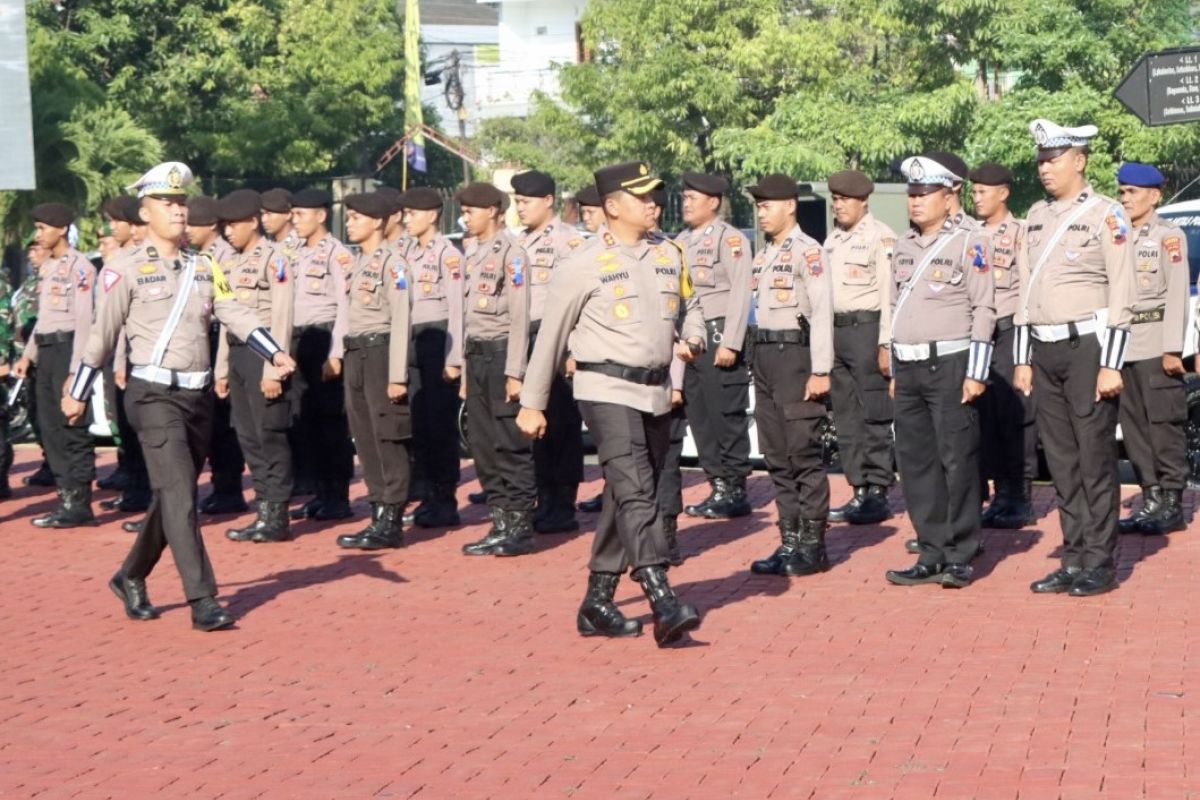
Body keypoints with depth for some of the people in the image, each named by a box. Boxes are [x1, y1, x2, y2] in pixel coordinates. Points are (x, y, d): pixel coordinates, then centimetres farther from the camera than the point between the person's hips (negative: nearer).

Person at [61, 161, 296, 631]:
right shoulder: (127, 270, -3)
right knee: (178, 495, -13)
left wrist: (275, 354, -14)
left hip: (199, 395, 6)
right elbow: (102, 334, 1)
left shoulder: (205, 268, 12)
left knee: (174, 497, 13)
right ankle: (203, 602, -15)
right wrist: (76, 395, 7)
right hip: (155, 395, -6)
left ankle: (132, 578, 32)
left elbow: (237, 315, 2)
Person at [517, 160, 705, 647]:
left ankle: (598, 602, 21)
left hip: (656, 391, 7)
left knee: (626, 497, 11)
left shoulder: (669, 256, 10)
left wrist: (693, 339, 0)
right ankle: (663, 605, -26)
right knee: (635, 491, -18)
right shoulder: (584, 265, -6)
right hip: (608, 388, -7)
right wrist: (531, 403, 3)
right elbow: (552, 335, -1)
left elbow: (690, 306, 25)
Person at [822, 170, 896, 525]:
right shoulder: (832, 239, 18)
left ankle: (878, 493, -1)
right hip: (835, 331, 8)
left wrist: (885, 344, -17)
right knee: (846, 416, 9)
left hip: (867, 327, -8)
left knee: (875, 417, -5)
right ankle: (859, 491, 15)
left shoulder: (880, 236, -6)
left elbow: (889, 291, -12)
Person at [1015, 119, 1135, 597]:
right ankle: (1073, 561, 15)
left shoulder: (1105, 215, -6)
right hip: (1045, 351, 6)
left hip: (1087, 346, -6)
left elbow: (1121, 296, -10)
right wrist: (1023, 359, 12)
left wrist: (1111, 365, -15)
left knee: (1095, 458, -2)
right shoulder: (1036, 216, 13)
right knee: (1061, 461, 9)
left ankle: (1100, 563, 5)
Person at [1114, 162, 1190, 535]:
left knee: (1164, 424, -4)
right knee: (1134, 427, 6)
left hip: (1154, 347, -6)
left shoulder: (1169, 235, 0)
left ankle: (1171, 503, 0)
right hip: (1122, 346, 6)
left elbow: (1177, 294, -7)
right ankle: (1151, 499, 11)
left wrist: (1172, 348, -14)